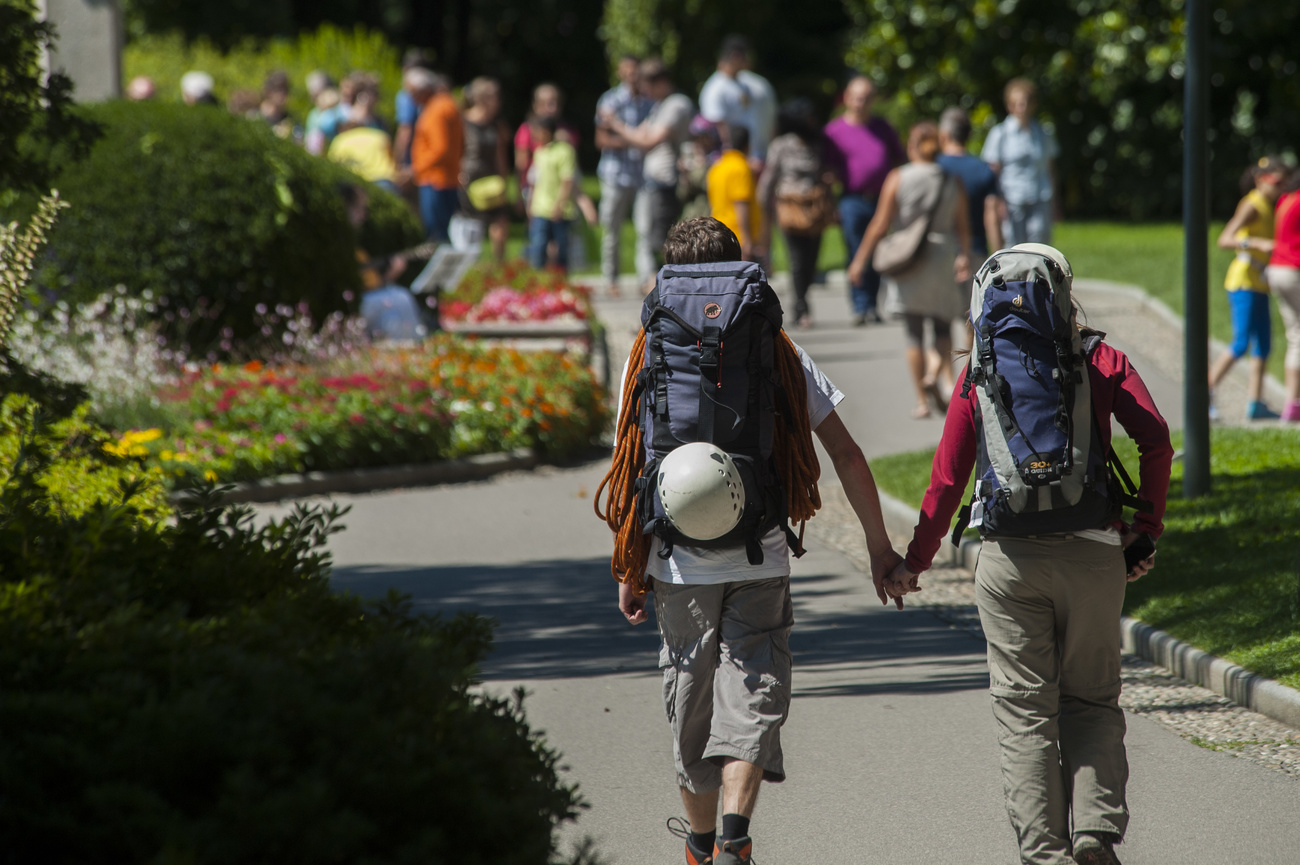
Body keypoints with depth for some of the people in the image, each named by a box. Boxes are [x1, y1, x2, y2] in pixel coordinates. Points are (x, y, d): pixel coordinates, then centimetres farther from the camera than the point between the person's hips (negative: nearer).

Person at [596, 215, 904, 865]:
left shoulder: (650, 356, 1)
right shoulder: (780, 354, 1)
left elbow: (631, 470, -1)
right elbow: (845, 454, 0)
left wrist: (629, 570, 6)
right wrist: (879, 545, 8)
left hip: (681, 563, 1)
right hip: (762, 561, -1)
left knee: (691, 702, 15)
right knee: (752, 696, 0)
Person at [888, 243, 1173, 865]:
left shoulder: (979, 374, 7)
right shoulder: (1103, 362, 7)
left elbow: (947, 480, 4)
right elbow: (1156, 441, -7)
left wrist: (915, 562, 13)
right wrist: (1145, 530, 2)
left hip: (1010, 555, 0)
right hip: (1094, 550, 0)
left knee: (1025, 710, 6)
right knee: (1092, 700, 13)